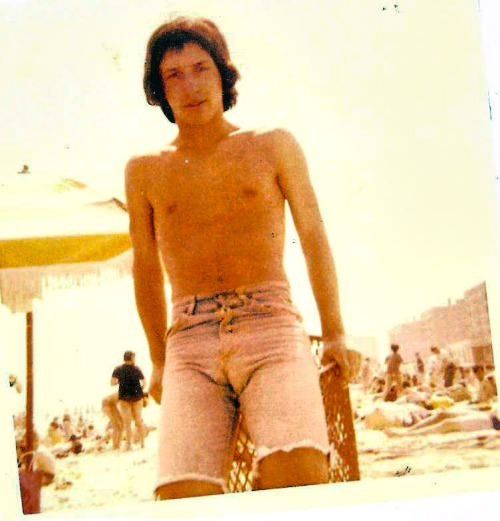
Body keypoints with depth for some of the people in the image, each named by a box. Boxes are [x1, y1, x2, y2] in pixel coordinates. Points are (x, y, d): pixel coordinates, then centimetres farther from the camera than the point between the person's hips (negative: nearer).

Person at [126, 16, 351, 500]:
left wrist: (334, 334, 21)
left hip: (271, 331, -1)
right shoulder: (144, 170, 15)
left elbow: (313, 238, 19)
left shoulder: (273, 145, 12)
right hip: (191, 348, 2)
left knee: (301, 484, -28)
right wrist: (159, 361, 30)